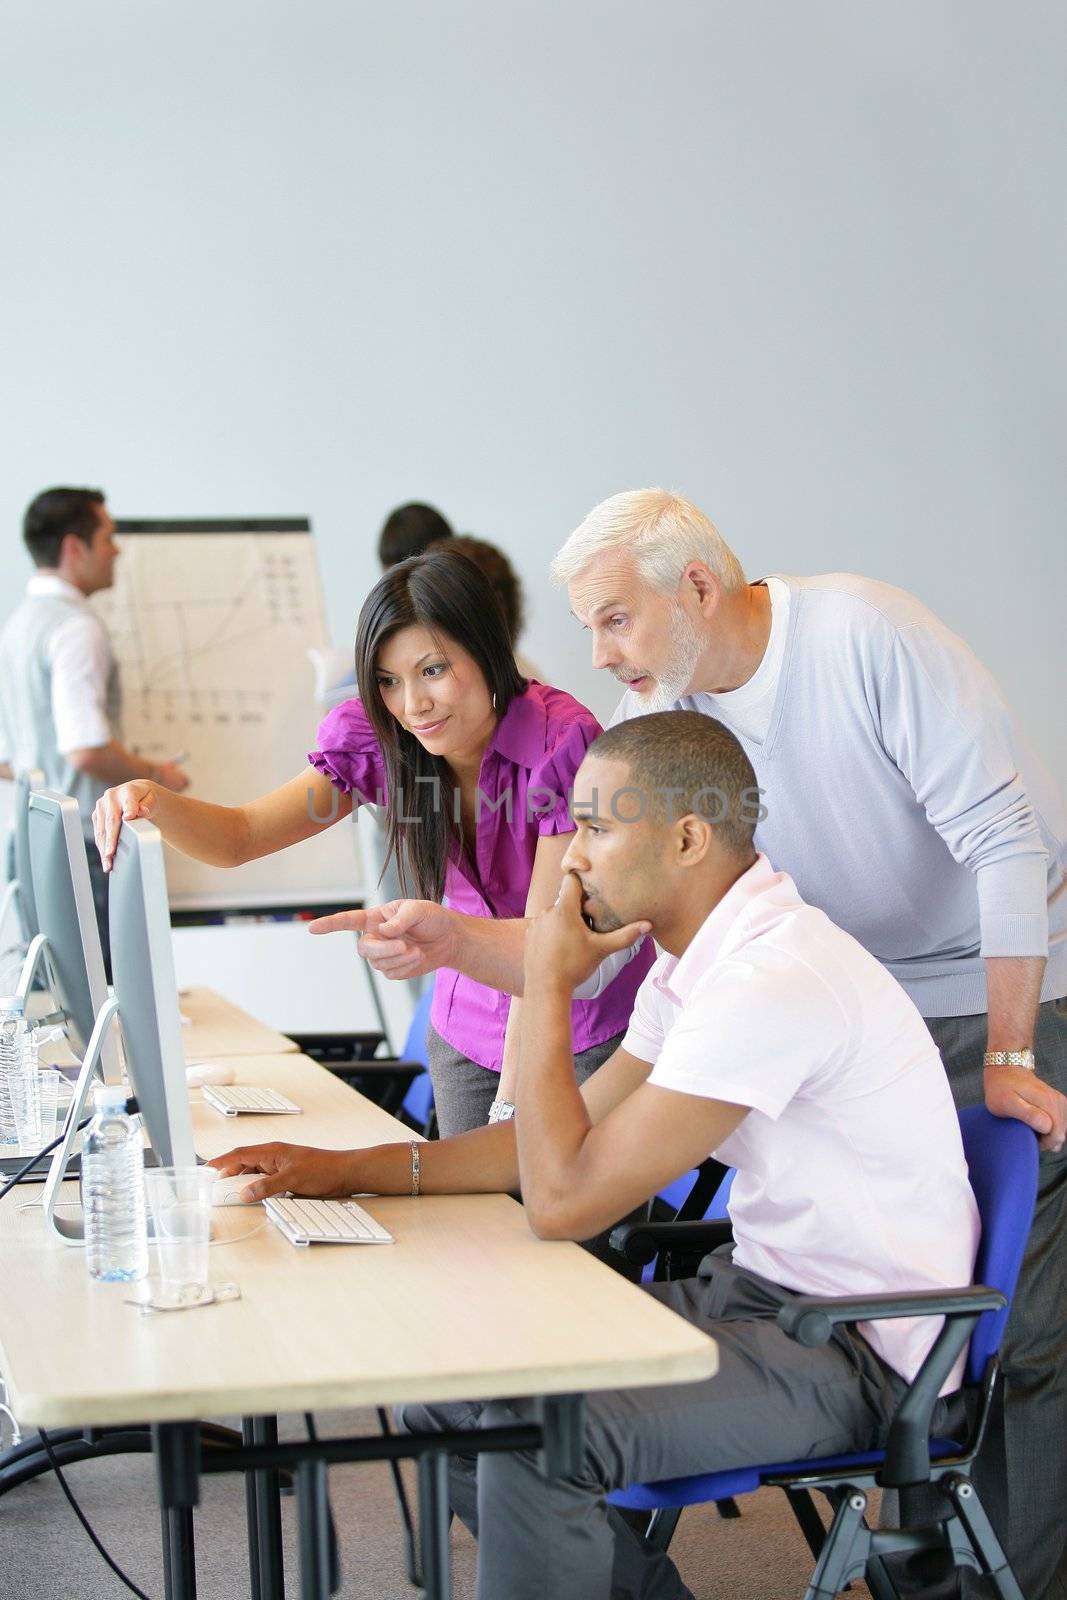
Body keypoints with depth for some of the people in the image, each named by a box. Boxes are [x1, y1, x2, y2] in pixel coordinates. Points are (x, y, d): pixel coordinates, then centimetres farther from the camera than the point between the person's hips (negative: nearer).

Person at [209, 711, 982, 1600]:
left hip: (858, 1349, -10)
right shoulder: (702, 962, 7)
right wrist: (348, 1168, 8)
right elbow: (573, 1136, 13)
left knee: (532, 1434, -28)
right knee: (449, 1397, 6)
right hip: (760, 1285, 10)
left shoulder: (772, 978, -25)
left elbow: (565, 1199, -24)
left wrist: (548, 988, -13)